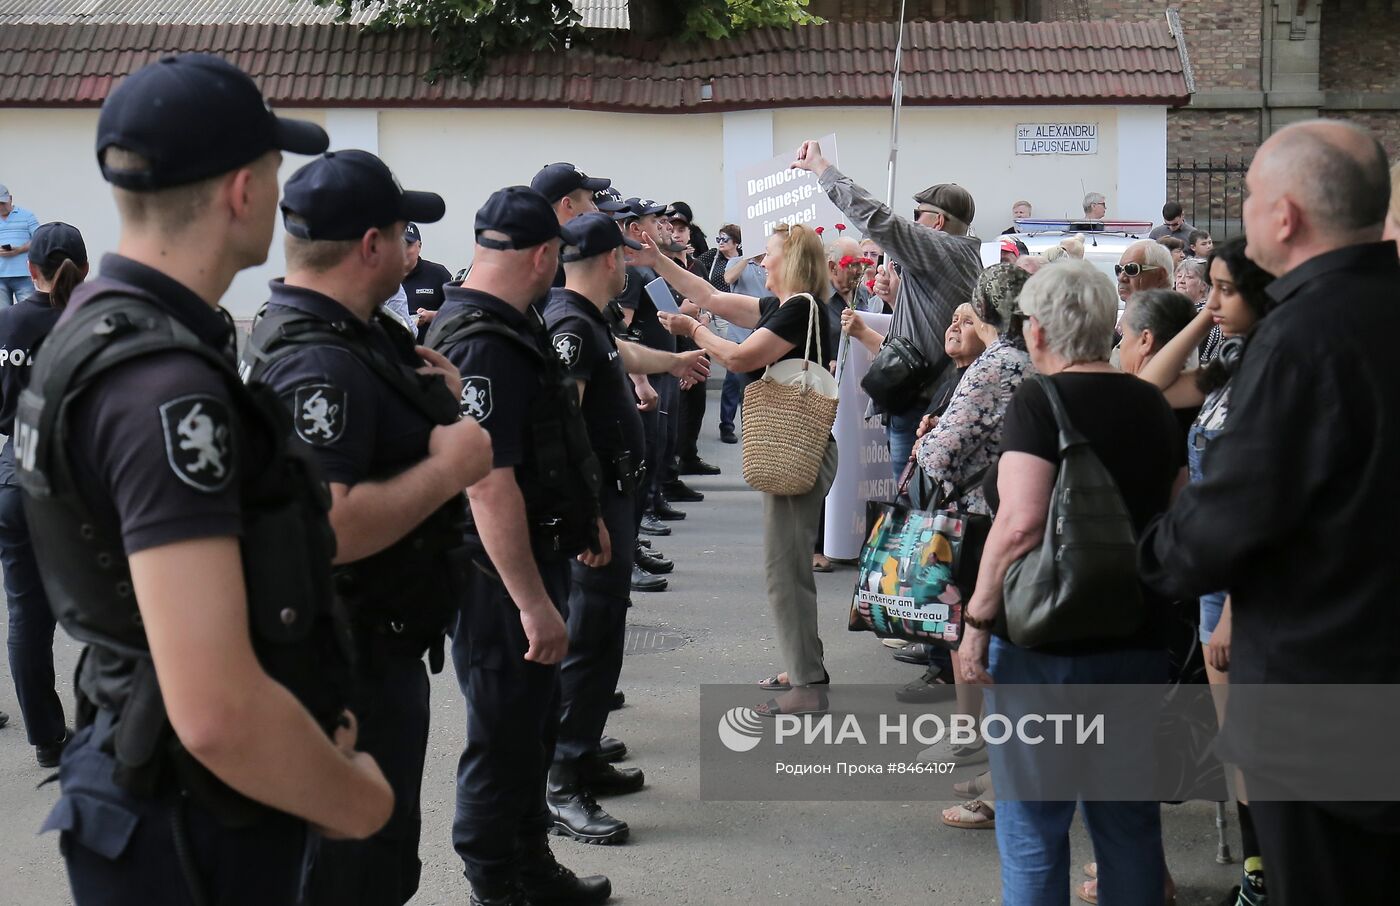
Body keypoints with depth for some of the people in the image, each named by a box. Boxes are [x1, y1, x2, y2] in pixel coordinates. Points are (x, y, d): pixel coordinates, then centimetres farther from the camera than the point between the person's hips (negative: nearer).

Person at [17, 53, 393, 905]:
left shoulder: (98, 321, 6)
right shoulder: (166, 386, -26)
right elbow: (217, 712, -33)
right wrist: (361, 802, -15)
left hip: (143, 768, 9)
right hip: (197, 827, -9)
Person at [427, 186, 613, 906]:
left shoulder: (510, 326, 10)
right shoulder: (483, 346, -24)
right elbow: (490, 486, -29)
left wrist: (582, 519, 29)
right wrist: (534, 603, -28)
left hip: (533, 552, 11)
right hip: (501, 571, -11)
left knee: (535, 715, 21)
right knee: (505, 731, 3)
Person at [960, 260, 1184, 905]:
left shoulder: (1039, 402, -12)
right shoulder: (1152, 404, 8)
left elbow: (1022, 522, -22)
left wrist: (977, 620, -14)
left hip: (1044, 641, -6)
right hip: (1139, 641, 6)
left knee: (1033, 829, 5)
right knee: (1129, 820, 16)